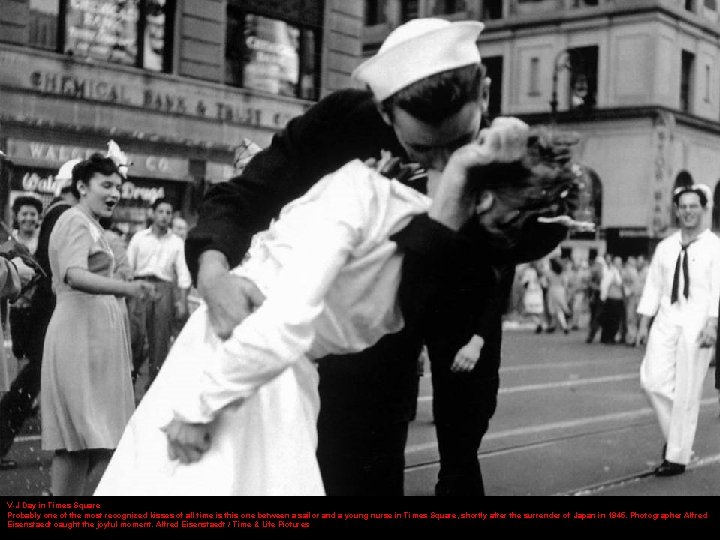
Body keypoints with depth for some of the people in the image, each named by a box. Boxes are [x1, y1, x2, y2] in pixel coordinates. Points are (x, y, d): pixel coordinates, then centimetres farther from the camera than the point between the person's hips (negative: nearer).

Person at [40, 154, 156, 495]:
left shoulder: (86, 223, 21)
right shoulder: (77, 221, -11)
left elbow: (62, 282, 27)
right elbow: (74, 275, -29)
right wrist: (125, 287, -43)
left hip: (93, 332, 10)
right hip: (84, 334, -10)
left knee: (76, 441, 11)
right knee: (97, 439, -11)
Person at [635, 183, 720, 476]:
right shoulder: (665, 247, 12)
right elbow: (653, 286, 13)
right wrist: (643, 324, 8)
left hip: (696, 325, -4)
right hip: (666, 321, 4)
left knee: (687, 393, -1)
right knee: (652, 380, -6)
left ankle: (677, 457, 10)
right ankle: (674, 435, 19)